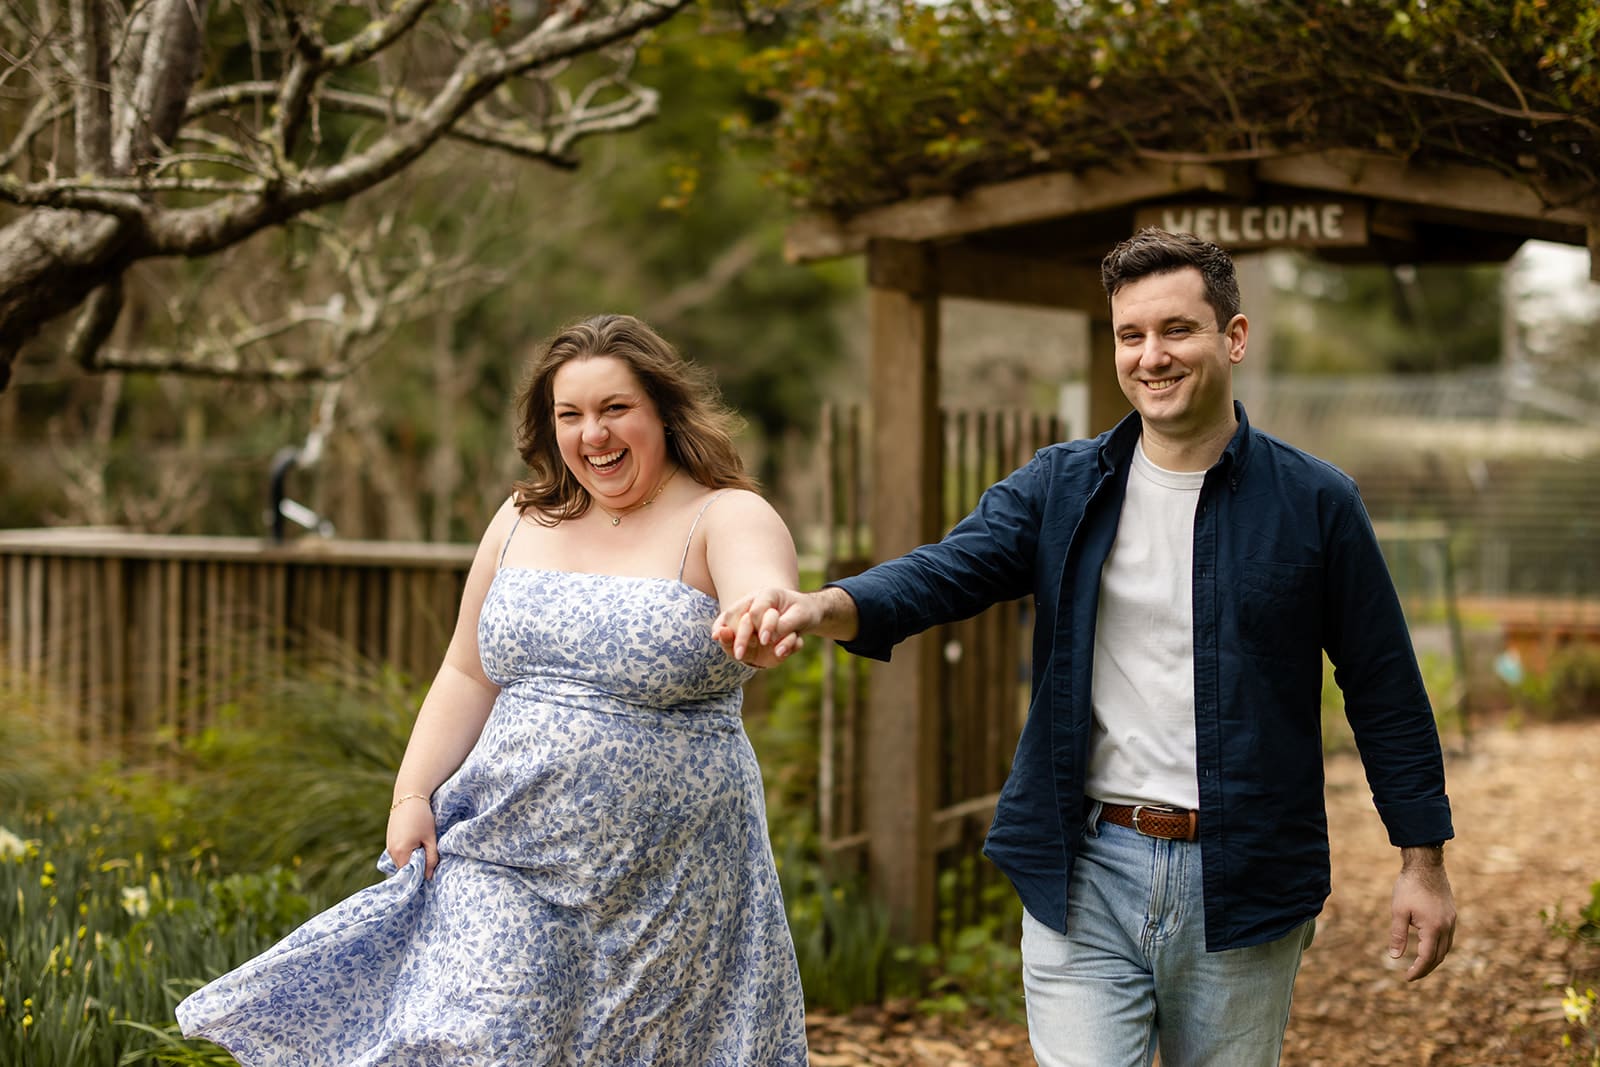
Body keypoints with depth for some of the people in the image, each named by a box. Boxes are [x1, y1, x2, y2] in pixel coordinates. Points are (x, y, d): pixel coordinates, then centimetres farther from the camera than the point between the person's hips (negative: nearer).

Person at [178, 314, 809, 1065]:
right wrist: (412, 794, 4)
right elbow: (468, 674, 15)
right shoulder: (524, 522, 10)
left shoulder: (725, 519, -6)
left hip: (664, 881, -3)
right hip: (509, 851, 4)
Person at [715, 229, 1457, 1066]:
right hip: (1084, 880, 1)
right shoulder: (1058, 489, 4)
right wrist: (820, 607, -31)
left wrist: (1422, 859, 2)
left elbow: (1385, 690, 3)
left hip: (1240, 893, 0)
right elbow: (942, 572, -11)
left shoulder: (1315, 503, 0)